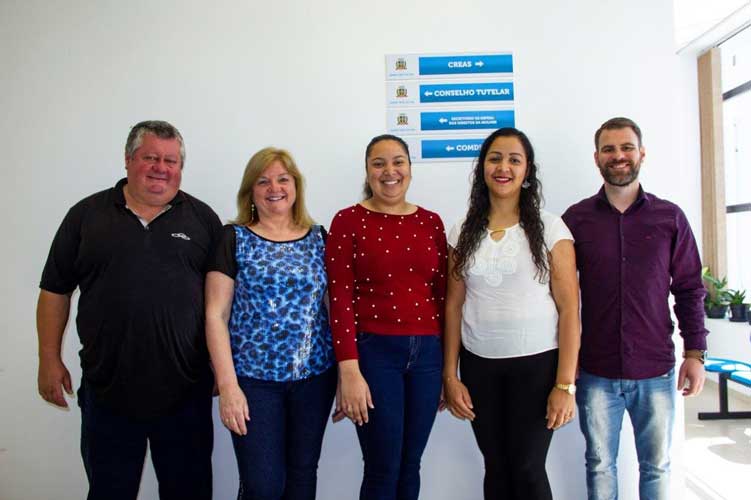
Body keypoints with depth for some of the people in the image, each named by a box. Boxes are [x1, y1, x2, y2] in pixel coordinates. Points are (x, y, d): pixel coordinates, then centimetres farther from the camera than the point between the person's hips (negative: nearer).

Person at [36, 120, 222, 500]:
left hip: (187, 388, 0)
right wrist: (50, 359, 3)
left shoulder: (202, 218, 3)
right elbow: (56, 290, 6)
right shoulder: (86, 215, 3)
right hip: (107, 390, 1)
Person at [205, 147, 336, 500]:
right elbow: (215, 315, -5)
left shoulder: (318, 238, 6)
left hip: (315, 377, 3)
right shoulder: (234, 239, -2)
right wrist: (227, 385, -12)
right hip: (254, 379, -3)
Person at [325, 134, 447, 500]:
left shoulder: (430, 222, 8)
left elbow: (442, 294, 11)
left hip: (427, 353, 4)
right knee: (383, 470, 2)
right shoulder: (349, 221, -3)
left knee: (410, 466, 13)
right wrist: (349, 371, -13)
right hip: (374, 353, -4)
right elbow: (340, 299, -7)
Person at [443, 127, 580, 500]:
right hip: (478, 366, 3)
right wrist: (450, 375, 2)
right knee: (496, 467, 10)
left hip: (536, 364, -2)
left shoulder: (549, 228, -3)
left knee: (527, 468, 1)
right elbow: (454, 305, 6)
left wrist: (565, 384, -9)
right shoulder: (463, 233, 5)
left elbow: (569, 309, -5)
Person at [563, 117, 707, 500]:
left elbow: (689, 289, 4)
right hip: (596, 372, 0)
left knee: (657, 466, 15)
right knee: (600, 464, 13)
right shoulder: (576, 218, -1)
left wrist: (695, 353, 0)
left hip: (656, 370, 1)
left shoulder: (670, 217, 1)